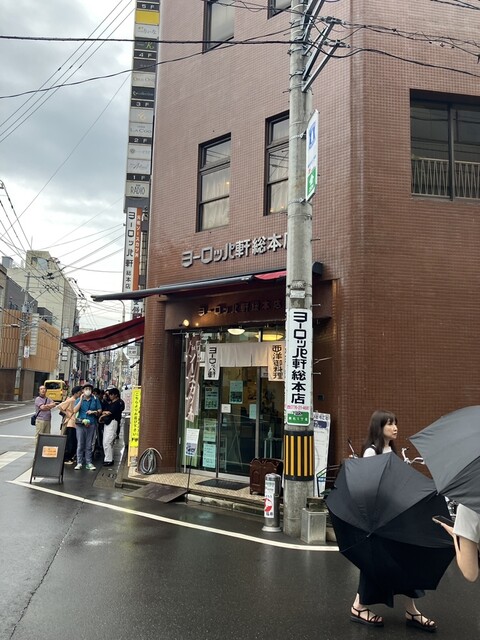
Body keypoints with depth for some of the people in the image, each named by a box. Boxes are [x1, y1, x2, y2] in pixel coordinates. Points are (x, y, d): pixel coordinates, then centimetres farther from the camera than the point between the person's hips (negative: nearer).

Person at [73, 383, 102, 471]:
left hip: (91, 424, 1)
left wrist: (93, 412, -8)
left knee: (89, 445, 6)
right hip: (80, 424, -1)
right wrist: (81, 400, -10)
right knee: (80, 444, 0)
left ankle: (88, 463, 11)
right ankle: (79, 463, 7)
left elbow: (100, 410, 11)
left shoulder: (95, 399, 8)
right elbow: (75, 410, -5)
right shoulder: (79, 399, 7)